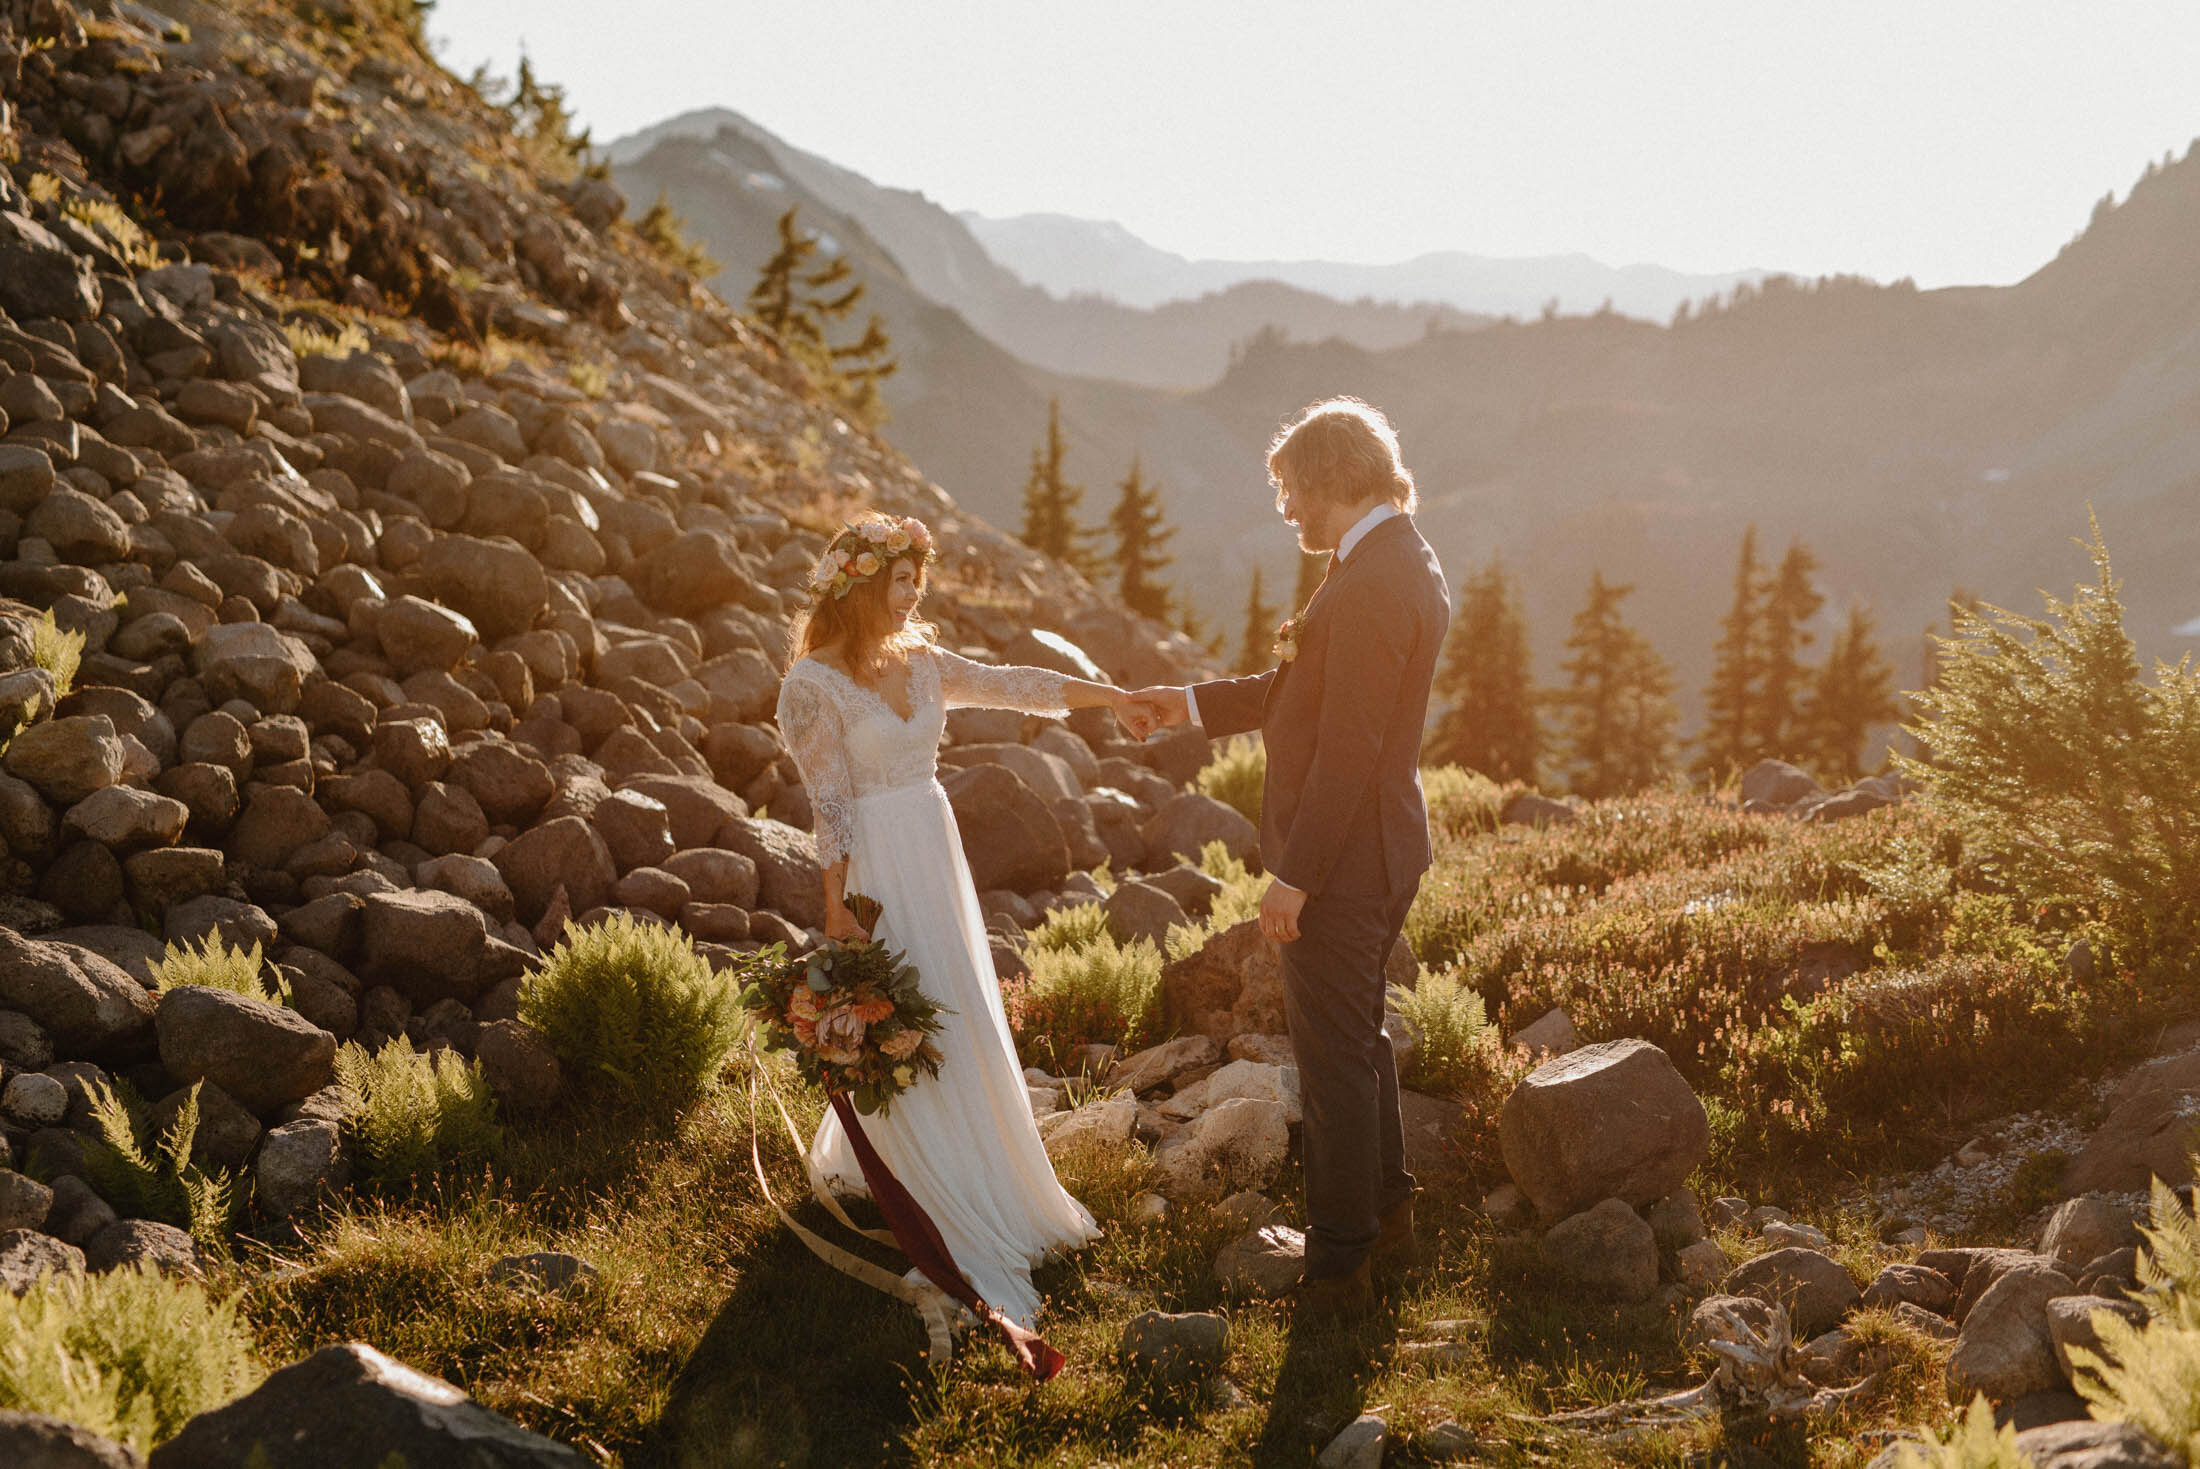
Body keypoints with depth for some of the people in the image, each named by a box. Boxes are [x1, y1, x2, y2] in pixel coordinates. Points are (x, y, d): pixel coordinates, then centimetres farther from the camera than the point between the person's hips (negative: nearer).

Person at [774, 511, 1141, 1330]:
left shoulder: (920, 662, 7)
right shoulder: (815, 683, -12)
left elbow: (1010, 686, 6)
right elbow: (831, 803, -13)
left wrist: (1115, 696, -1)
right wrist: (837, 908, -13)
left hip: (936, 854, 7)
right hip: (878, 867, -7)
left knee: (959, 1014, 13)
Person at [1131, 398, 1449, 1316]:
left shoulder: (1371, 585, -23)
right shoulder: (1404, 564, 11)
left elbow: (1348, 747, -25)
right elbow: (1303, 690, 19)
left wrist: (1293, 876, -21)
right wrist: (1194, 705, 23)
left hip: (1343, 861, -10)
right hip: (1377, 852, 10)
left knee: (1335, 1058, 1)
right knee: (1359, 1039, 23)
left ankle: (1339, 1267, 13)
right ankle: (1387, 1216, 38)